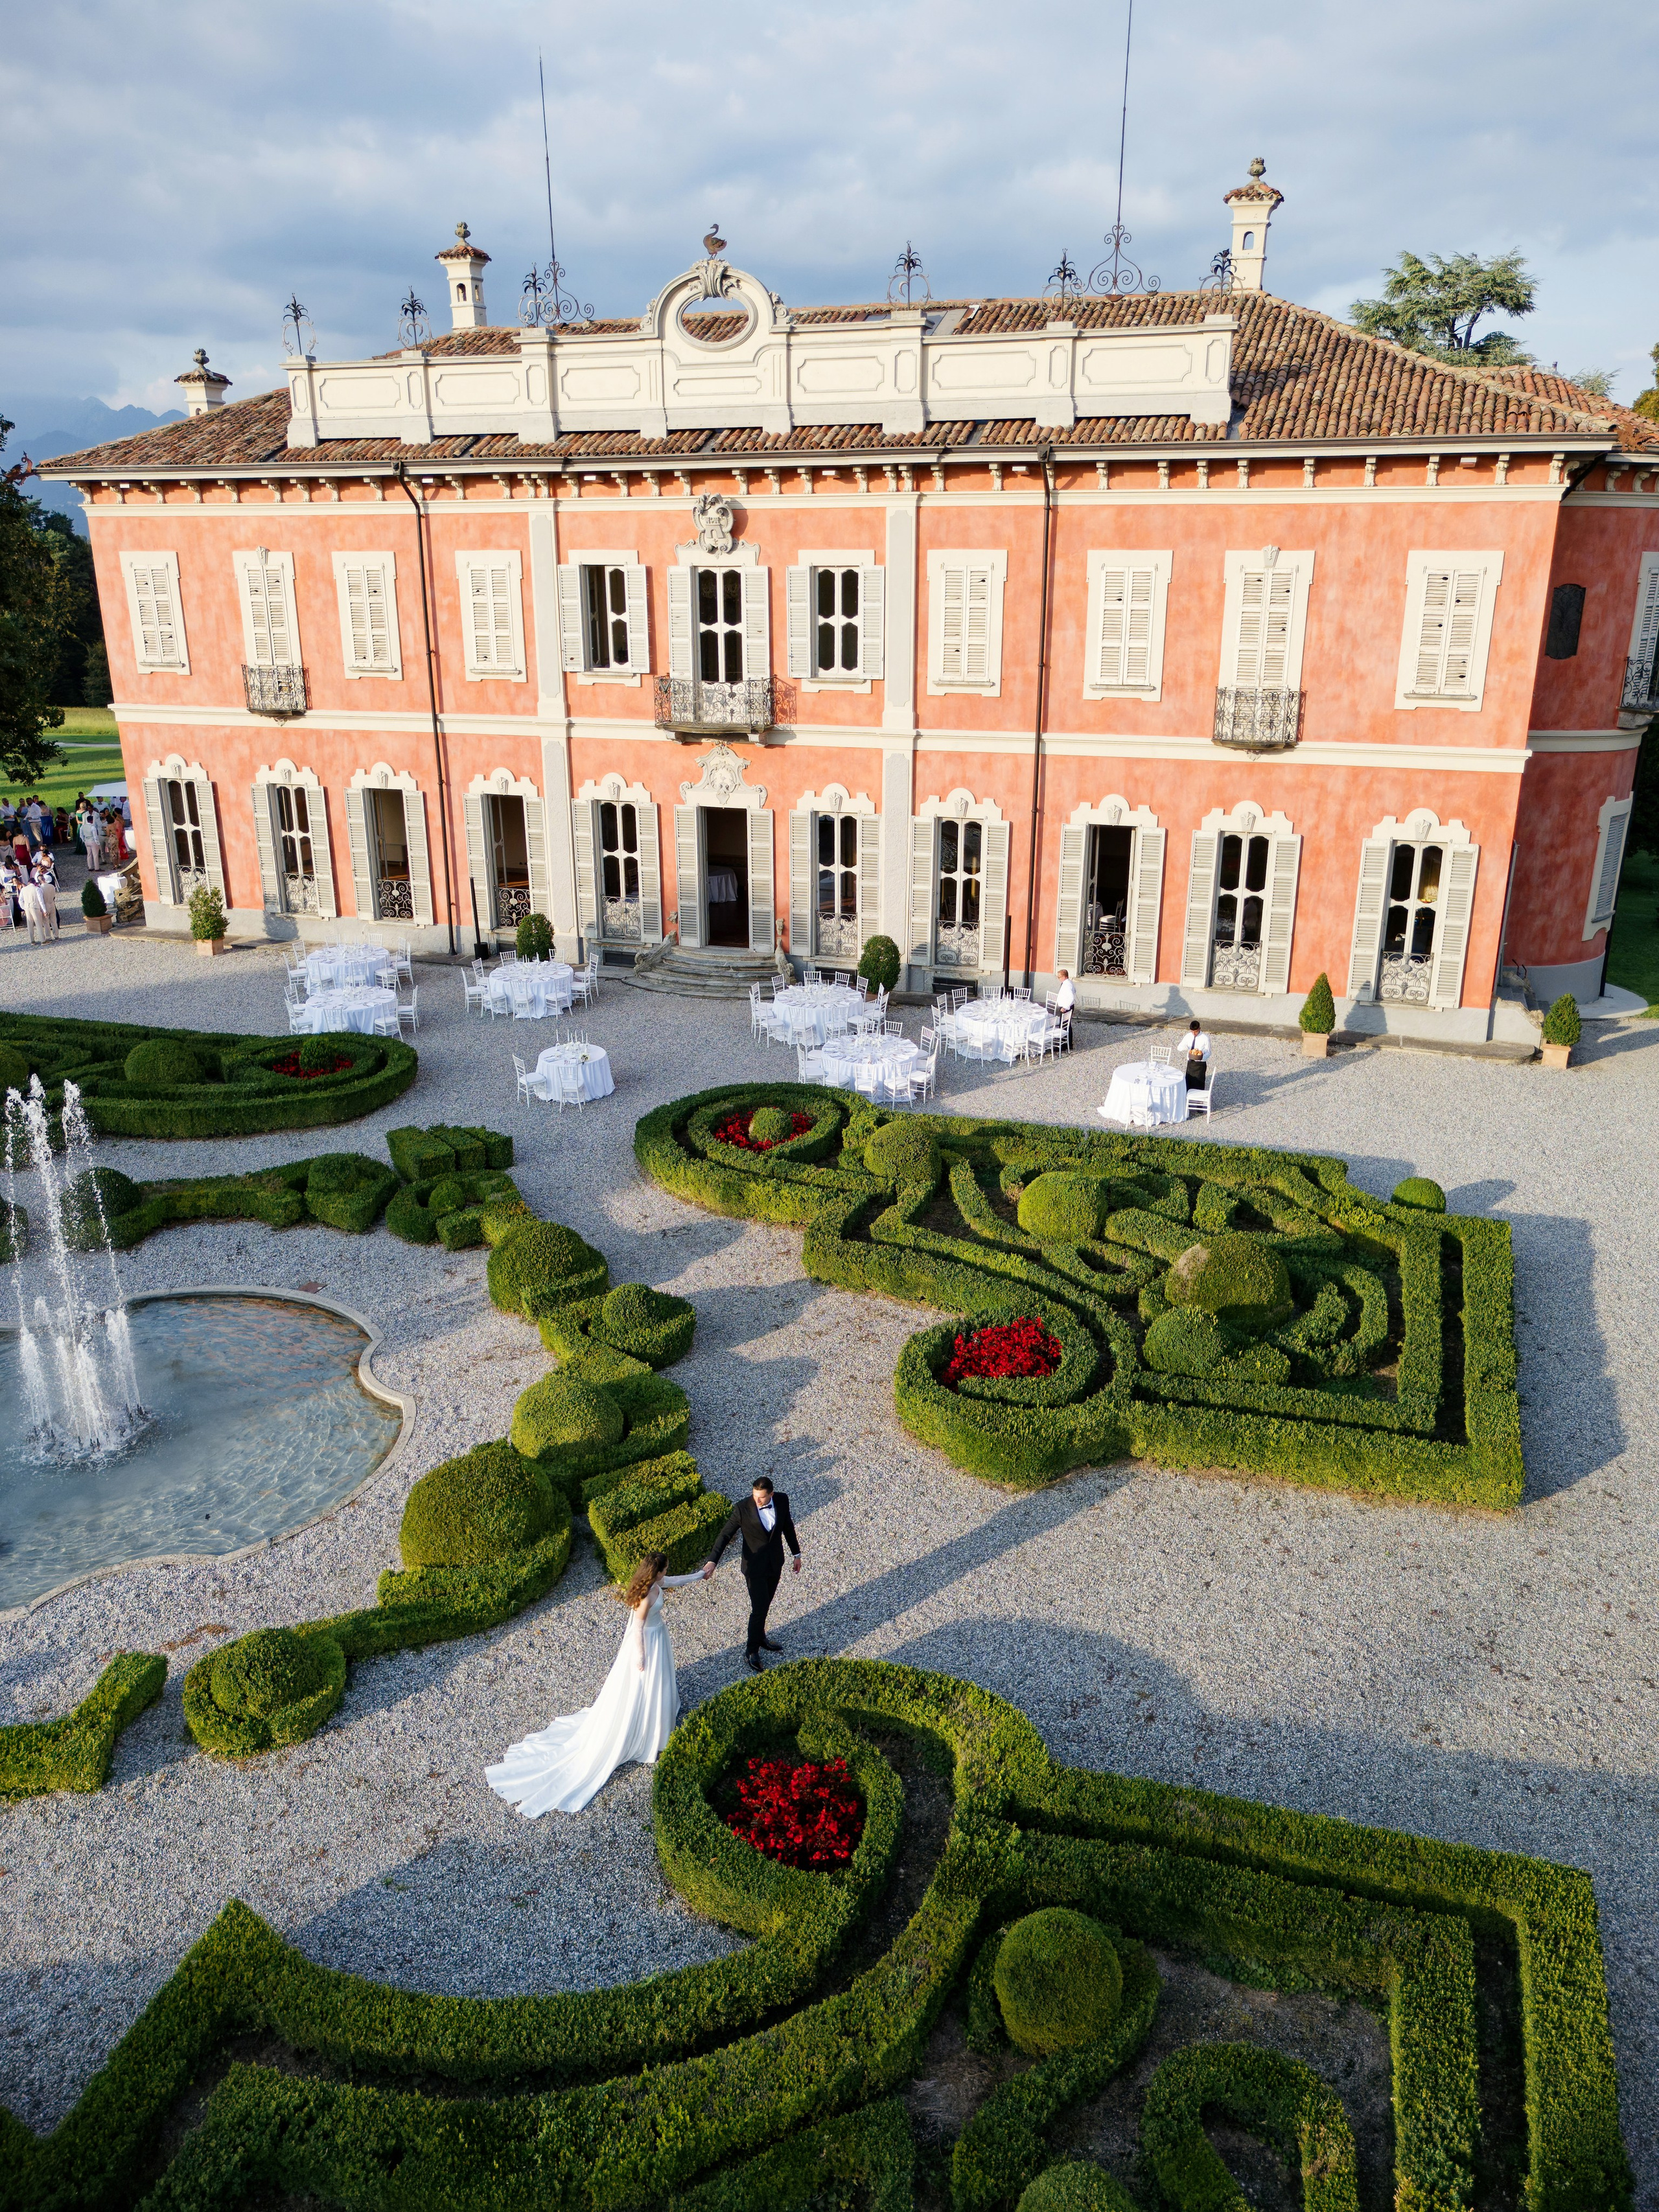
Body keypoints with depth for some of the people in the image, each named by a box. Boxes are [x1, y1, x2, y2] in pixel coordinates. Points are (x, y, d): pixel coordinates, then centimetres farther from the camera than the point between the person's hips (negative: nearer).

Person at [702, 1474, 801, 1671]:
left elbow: (788, 1526, 3)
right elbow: (725, 1535, -19)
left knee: (765, 1603, 21)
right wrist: (712, 1561, -30)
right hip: (754, 1566, -4)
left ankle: (759, 1637, 44)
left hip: (775, 1562, 4)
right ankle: (751, 1651, 18)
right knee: (759, 1609, -1)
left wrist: (796, 1554, 12)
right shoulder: (743, 1509, -24)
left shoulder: (782, 1500, -13)